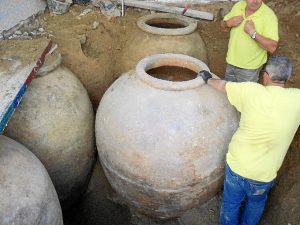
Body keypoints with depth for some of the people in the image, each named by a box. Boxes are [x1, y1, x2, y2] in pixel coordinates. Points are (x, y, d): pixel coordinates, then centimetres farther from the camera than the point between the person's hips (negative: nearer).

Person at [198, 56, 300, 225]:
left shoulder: (251, 91, -16)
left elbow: (222, 85, 1)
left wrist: (208, 79, 21)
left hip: (236, 164, 0)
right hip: (263, 175, 0)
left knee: (231, 202, 26)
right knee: (256, 201, 33)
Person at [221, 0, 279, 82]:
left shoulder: (269, 15, -21)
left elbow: (272, 48, -25)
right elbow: (223, 28, 8)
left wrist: (253, 33, -35)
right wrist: (229, 23, -14)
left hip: (250, 68, -5)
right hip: (231, 62, 5)